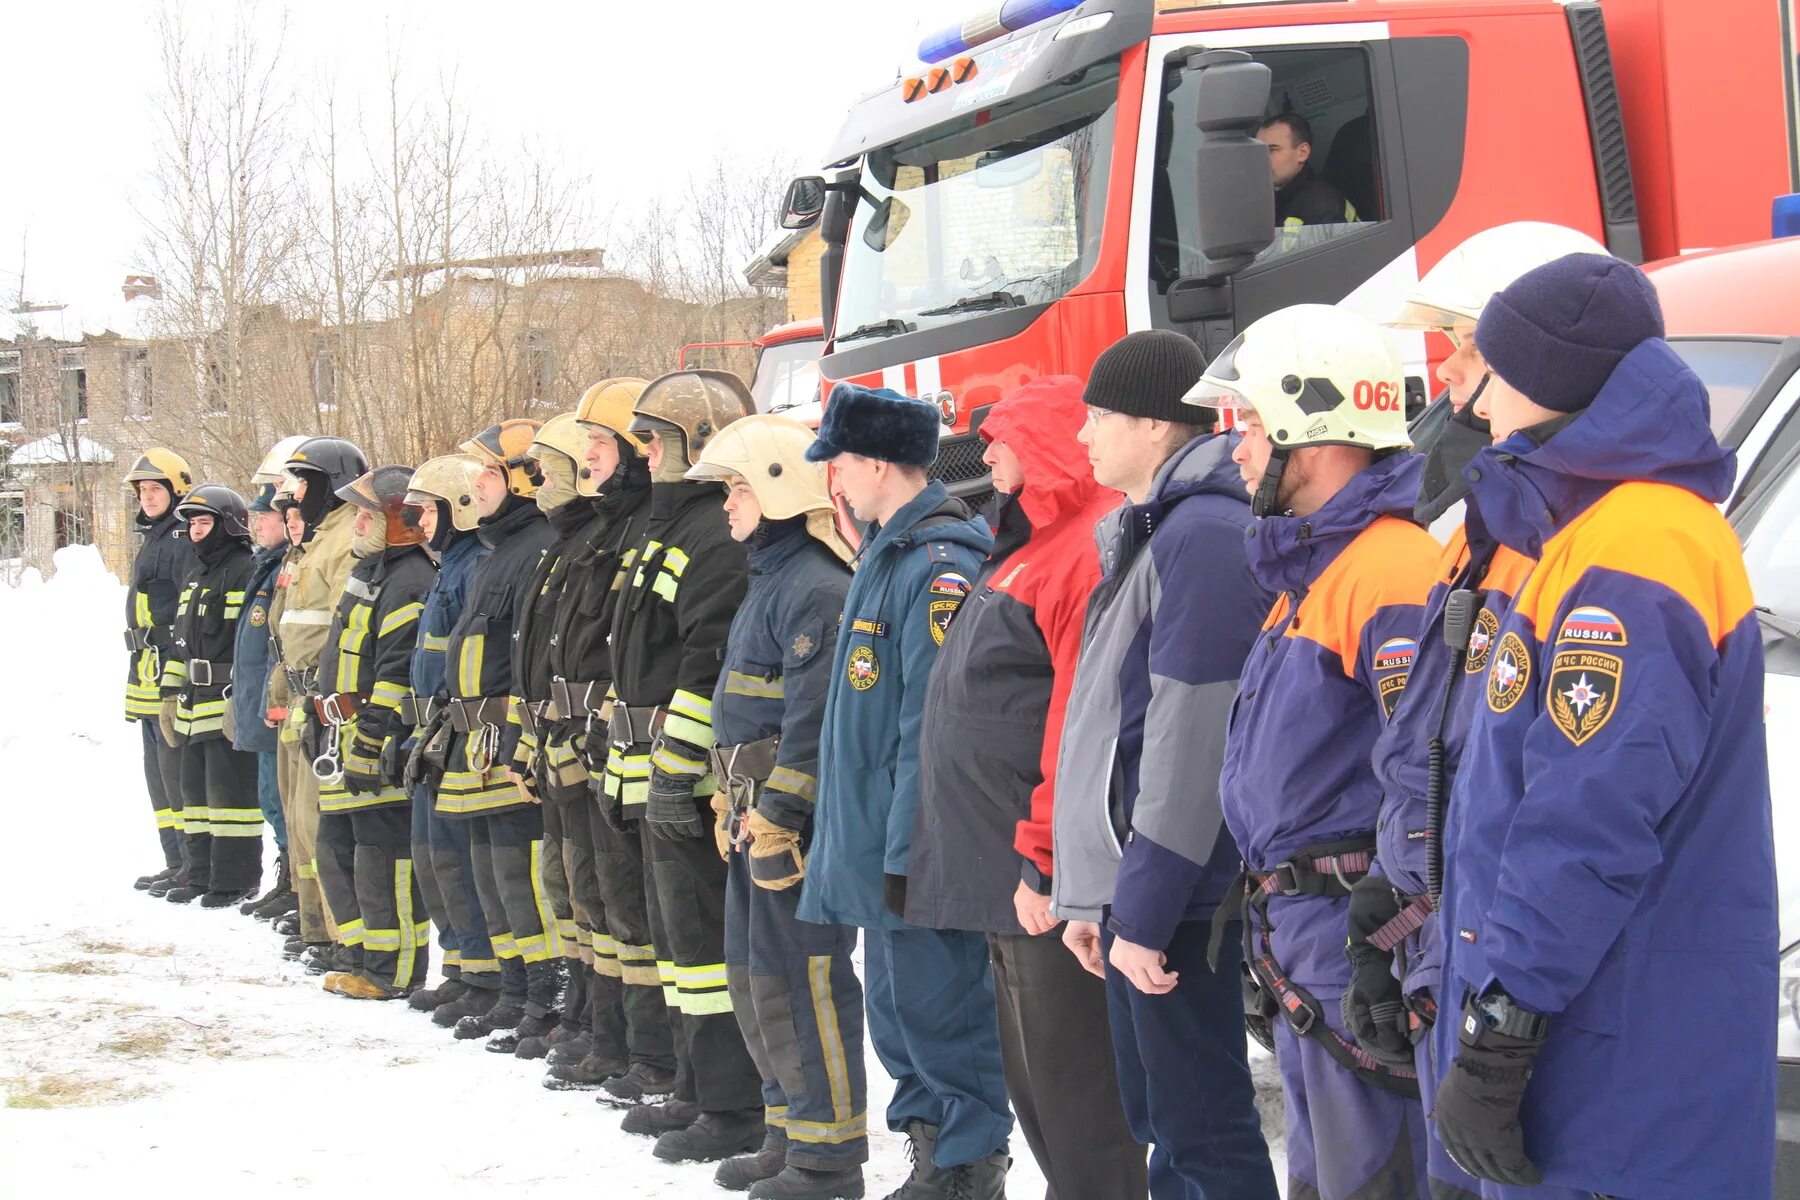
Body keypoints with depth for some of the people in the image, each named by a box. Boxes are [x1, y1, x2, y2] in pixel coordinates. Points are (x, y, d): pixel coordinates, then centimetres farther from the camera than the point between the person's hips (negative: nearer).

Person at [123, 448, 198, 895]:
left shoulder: (184, 541, -13)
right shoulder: (152, 539, 19)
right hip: (149, 672, 11)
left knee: (176, 770, -10)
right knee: (157, 770, 14)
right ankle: (175, 861, 20)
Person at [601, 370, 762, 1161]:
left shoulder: (717, 534, -15)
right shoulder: (666, 529, 19)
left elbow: (711, 663, -22)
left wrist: (675, 763, -23)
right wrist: (622, 766, 24)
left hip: (690, 776, -11)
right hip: (660, 773, 11)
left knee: (704, 936, -9)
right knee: (676, 929, 17)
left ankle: (736, 1110, -5)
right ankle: (696, 1089, 27)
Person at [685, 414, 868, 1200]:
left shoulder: (816, 589, -16)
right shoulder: (769, 578, 17)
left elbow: (815, 723, -21)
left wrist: (776, 817, -21)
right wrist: (730, 804, 21)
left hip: (796, 821, -11)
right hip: (755, 816, 11)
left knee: (798, 983, -6)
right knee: (753, 980, 16)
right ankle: (789, 1134, 26)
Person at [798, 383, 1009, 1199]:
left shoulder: (939, 567, -18)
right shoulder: (885, 554, 14)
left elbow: (933, 725, -22)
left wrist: (908, 850, -22)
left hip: (919, 848, -10)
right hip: (876, 840, 10)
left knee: (940, 1016, -2)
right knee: (898, 1017, 17)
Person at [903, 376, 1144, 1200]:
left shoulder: (1090, 546, -16)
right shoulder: (1025, 545, 18)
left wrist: (1045, 860, -23)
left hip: (1046, 881, -11)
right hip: (998, 862, 11)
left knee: (1070, 1082, -5)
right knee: (1033, 1079, 17)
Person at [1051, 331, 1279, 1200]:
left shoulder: (1203, 533, -15)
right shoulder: (1147, 532, 16)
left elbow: (1191, 738, -21)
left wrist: (1145, 910, -20)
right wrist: (1090, 893, 17)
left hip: (1172, 897, -10)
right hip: (1127, 883, 10)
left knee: (1202, 1127, -6)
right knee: (1159, 1120, 15)